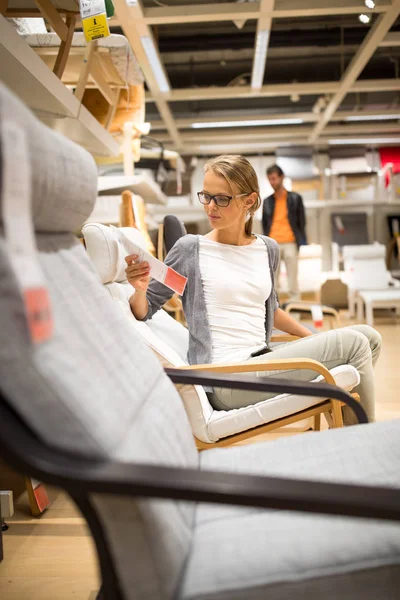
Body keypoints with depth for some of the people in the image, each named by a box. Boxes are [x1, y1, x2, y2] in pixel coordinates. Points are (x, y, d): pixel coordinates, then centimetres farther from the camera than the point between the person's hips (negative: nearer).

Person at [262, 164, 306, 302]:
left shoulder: (295, 198, 7)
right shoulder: (267, 201, 13)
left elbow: (301, 222, 6)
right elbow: (264, 224, 15)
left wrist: (301, 243, -3)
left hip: (290, 243, -2)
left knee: (292, 280, -1)